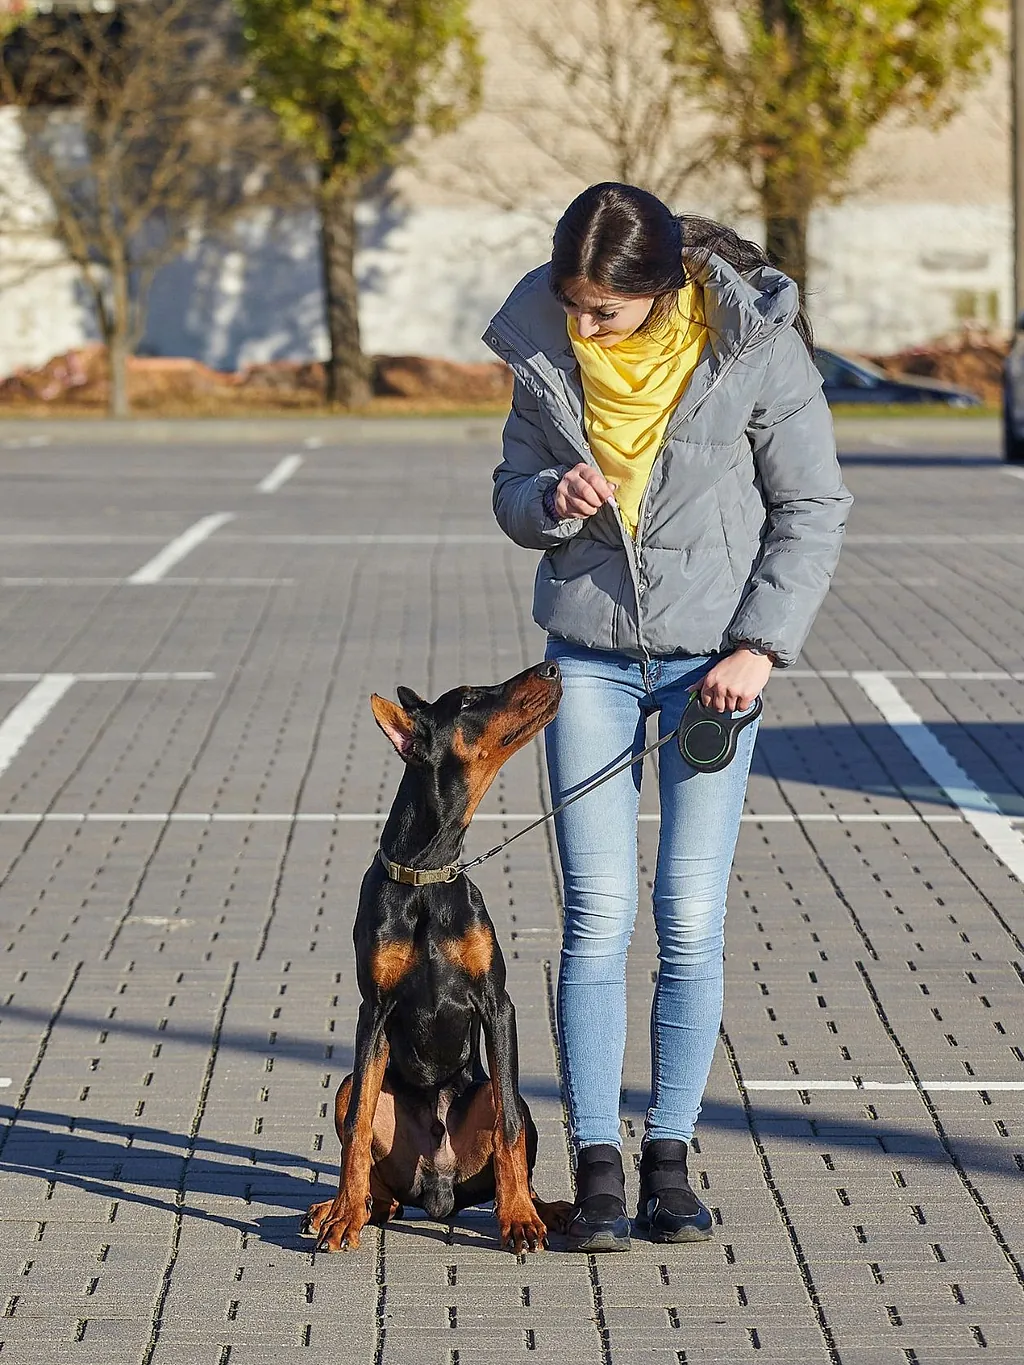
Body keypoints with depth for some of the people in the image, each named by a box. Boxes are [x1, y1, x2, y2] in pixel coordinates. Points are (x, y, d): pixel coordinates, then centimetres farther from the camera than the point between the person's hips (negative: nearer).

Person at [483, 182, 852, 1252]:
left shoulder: (754, 348, -11)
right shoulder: (545, 349, -2)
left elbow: (813, 508, -3)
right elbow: (512, 491, 10)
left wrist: (761, 646, -11)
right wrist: (550, 500, -14)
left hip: (713, 659, -2)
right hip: (589, 654, 2)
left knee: (691, 916, -1)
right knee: (597, 913, -4)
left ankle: (670, 1159, 9)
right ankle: (597, 1164, 0)